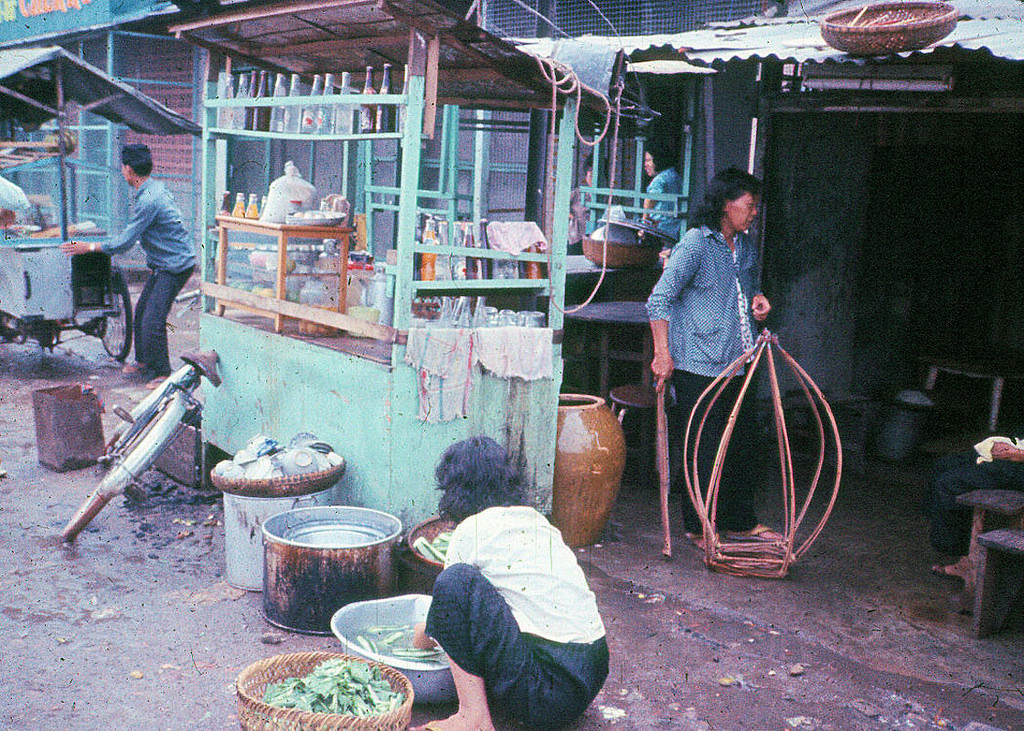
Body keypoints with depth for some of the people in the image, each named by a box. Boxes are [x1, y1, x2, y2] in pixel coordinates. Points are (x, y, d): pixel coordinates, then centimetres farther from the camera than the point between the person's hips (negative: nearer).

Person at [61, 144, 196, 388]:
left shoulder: (148, 200, -23)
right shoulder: (156, 187, 9)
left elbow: (125, 243, -19)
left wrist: (89, 247, -10)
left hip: (175, 266, -10)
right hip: (163, 264, 10)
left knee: (152, 321, -11)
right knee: (141, 312, 17)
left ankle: (160, 372, 1)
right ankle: (143, 361, 32)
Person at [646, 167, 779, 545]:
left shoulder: (746, 247, 13)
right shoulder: (696, 244, -12)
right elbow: (659, 299, -15)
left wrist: (756, 300, 7)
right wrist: (663, 353, -19)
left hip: (734, 364, 8)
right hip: (698, 366, -8)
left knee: (743, 438, 14)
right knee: (704, 447, -1)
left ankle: (739, 520, 28)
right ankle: (700, 526, 14)